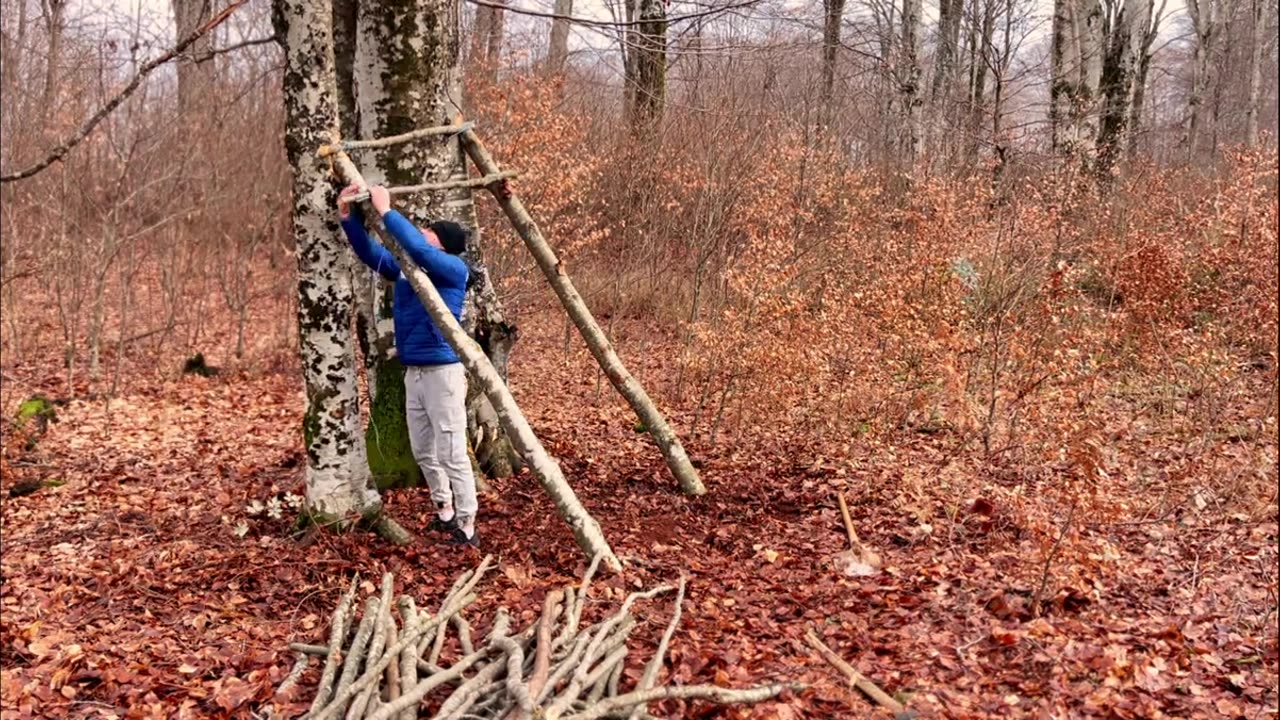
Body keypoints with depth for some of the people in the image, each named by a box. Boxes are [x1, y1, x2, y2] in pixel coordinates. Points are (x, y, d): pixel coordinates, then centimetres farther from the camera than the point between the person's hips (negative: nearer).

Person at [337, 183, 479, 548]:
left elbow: (417, 247, -27)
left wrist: (386, 211, -24)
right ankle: (445, 514, 31)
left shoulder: (453, 268, -11)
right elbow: (370, 252, 16)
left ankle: (467, 529, 0)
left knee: (452, 454, -7)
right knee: (423, 452, 16)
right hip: (413, 371, 9)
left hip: (442, 370, -9)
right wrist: (350, 217, 2)